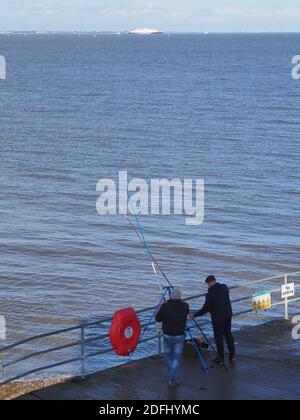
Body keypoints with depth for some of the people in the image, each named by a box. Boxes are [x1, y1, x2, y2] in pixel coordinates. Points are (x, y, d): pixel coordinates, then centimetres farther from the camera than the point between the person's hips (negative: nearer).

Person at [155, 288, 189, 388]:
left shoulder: (165, 306, -11)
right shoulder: (184, 306, -7)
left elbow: (158, 319, -1)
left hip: (167, 336, 1)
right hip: (179, 336, -1)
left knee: (169, 357, 19)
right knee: (176, 358, 5)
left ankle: (172, 377, 30)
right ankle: (172, 380, -2)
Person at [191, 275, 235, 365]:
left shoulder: (210, 294, -22)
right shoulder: (224, 288, -3)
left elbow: (205, 309, -18)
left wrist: (194, 315, -5)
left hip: (218, 318, -6)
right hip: (228, 315, 6)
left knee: (218, 337, 8)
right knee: (228, 334, 20)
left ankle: (221, 359, 16)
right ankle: (232, 355, 24)